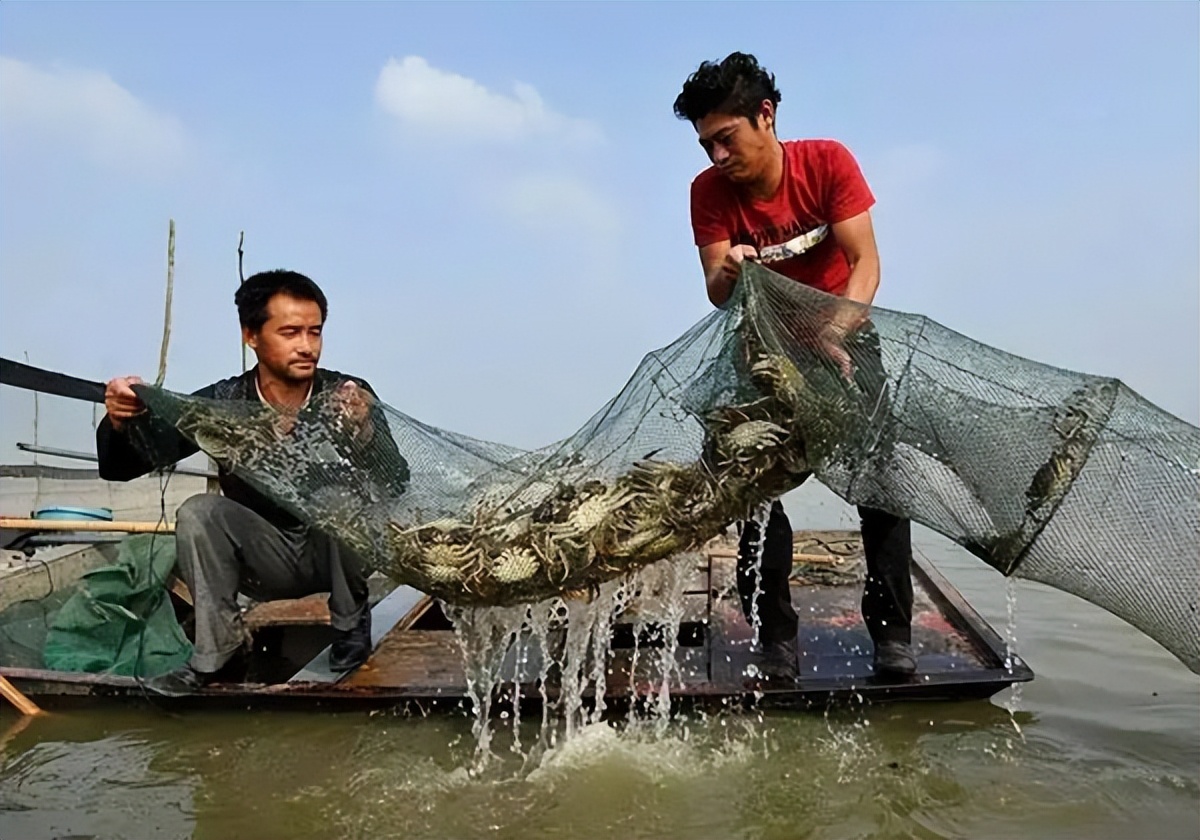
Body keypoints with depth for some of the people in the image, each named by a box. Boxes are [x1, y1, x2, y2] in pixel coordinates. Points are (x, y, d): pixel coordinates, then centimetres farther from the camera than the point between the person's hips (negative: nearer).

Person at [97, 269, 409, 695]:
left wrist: (361, 429, -45)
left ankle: (351, 626, -7)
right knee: (198, 512, -22)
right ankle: (217, 652, -7)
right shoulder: (222, 404, -13)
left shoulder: (349, 397, -16)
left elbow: (396, 485, -25)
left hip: (339, 555, -1)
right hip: (268, 560, 1)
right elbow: (120, 466, -14)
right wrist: (120, 422, -38)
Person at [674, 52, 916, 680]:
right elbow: (716, 293, -17)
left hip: (843, 332, -1)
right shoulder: (710, 191, -13)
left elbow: (866, 263, -23)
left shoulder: (828, 161, -17)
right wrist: (728, 273, -42)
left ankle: (892, 633, 2)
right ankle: (775, 639, 0)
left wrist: (834, 335, -41)